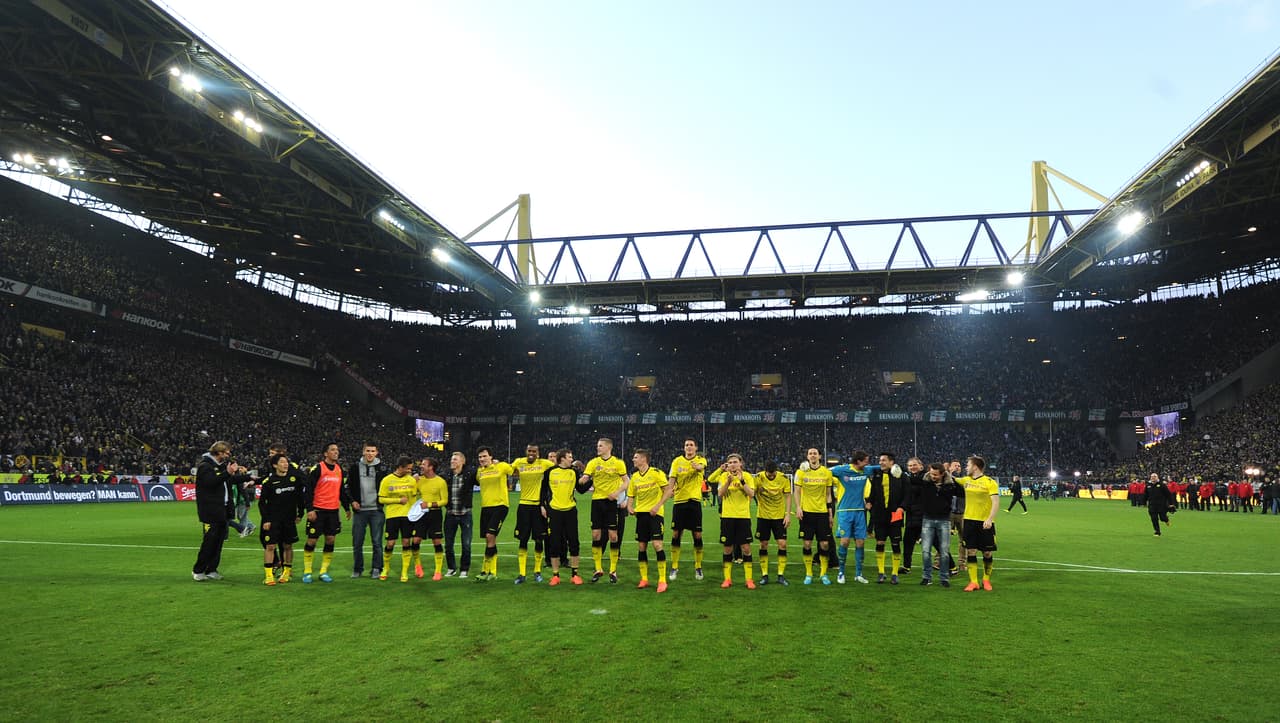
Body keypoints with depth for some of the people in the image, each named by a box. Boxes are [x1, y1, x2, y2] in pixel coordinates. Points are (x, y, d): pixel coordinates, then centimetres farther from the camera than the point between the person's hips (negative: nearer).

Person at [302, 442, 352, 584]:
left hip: (333, 511, 5)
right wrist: (309, 509, -15)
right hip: (318, 510, -5)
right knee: (311, 540, 0)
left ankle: (324, 572, 14)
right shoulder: (318, 468, -7)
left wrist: (347, 507, 19)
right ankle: (307, 572, 12)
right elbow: (309, 489, -9)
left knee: (330, 541, 5)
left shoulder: (339, 469, 11)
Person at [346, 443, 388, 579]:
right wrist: (352, 500, -1)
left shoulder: (382, 468, 1)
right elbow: (348, 486, 11)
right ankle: (357, 568, 19)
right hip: (359, 511, 1)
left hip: (376, 511, -1)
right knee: (357, 542, 6)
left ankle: (377, 569, 9)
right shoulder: (356, 467, 5)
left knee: (377, 542, 0)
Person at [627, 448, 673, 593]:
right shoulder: (634, 476, 11)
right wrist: (629, 507, -1)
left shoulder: (656, 473, -7)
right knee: (641, 547, 6)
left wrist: (658, 505, -18)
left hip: (654, 513, -6)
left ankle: (662, 580, -5)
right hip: (640, 514, 6)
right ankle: (644, 579, 16)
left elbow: (669, 490, -10)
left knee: (657, 544, -13)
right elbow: (631, 496, 19)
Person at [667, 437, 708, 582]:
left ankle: (698, 567, 16)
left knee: (697, 535, 1)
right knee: (676, 534, 2)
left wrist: (697, 466, -48)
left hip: (695, 501, -1)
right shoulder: (677, 461, 5)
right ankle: (674, 567, 13)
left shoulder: (700, 459, -1)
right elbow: (672, 480, 4)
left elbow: (701, 466, -25)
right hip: (679, 501, 1)